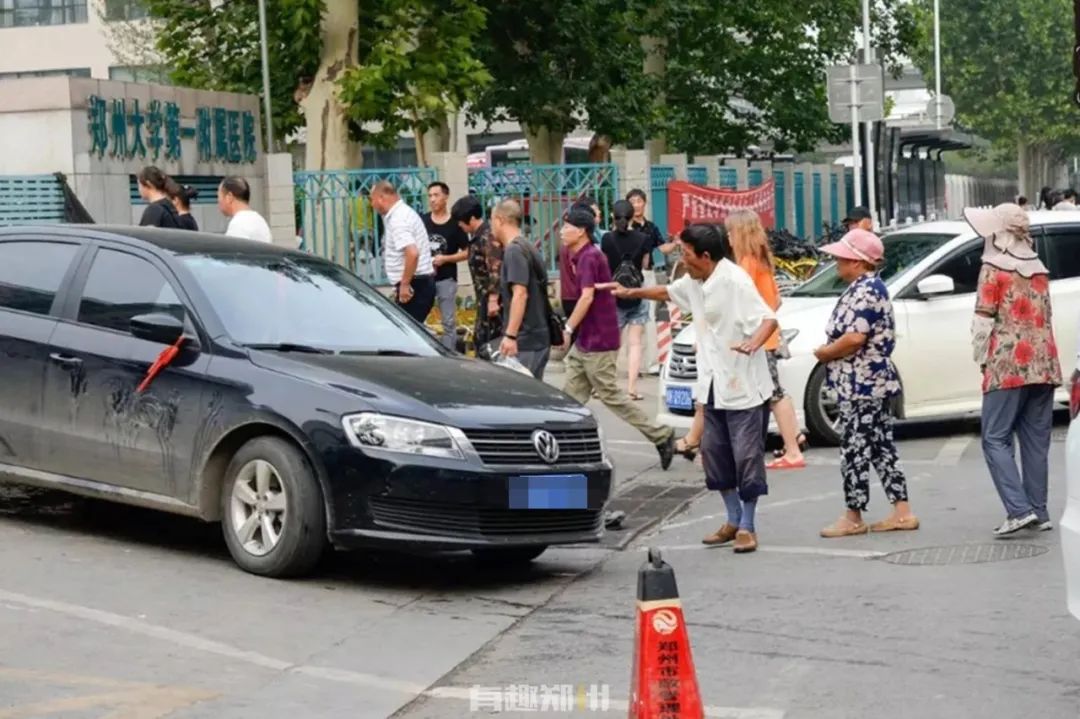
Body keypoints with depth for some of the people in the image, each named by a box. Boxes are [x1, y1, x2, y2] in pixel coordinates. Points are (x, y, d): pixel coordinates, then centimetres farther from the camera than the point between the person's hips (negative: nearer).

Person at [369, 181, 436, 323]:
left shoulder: (398, 220, -16)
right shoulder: (403, 212, 16)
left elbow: (412, 253, -30)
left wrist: (404, 284, -23)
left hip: (414, 285, -10)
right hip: (421, 283, 10)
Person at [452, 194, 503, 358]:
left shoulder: (488, 236, -15)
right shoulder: (477, 237, 14)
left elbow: (495, 270, -21)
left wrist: (493, 299, -24)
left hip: (491, 298, -10)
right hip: (484, 298, 10)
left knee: (491, 341, -7)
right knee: (479, 339, 14)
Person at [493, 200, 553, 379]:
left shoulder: (514, 250, -12)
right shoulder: (527, 248, 16)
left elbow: (520, 294, -21)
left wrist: (510, 335, -24)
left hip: (524, 342, -9)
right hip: (537, 338, 9)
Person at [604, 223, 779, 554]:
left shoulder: (734, 281, -18)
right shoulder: (695, 282, 10)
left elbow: (769, 319, -24)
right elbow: (668, 292, 31)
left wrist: (753, 343, -42)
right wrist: (631, 292, 29)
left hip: (742, 384, -9)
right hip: (713, 384, 9)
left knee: (746, 455, -3)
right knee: (714, 452, 12)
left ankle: (747, 527, 6)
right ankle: (733, 519, 24)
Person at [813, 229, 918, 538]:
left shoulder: (864, 291, -17)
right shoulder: (868, 287, 16)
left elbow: (855, 338, -26)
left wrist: (824, 353, -11)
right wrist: (831, 350, 8)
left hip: (861, 384, -11)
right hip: (873, 381, 11)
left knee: (855, 449, -3)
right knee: (881, 448, 11)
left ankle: (853, 518, 4)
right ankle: (902, 512, 13)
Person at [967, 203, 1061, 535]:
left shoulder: (994, 270, -5)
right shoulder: (1039, 270, 16)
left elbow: (983, 321, -8)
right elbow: (1046, 317, 18)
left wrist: (982, 358, 3)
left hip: (1008, 366, -7)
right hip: (1043, 364, 7)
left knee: (996, 439, -4)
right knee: (1036, 439, 9)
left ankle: (1019, 509, -15)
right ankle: (1039, 511, 10)